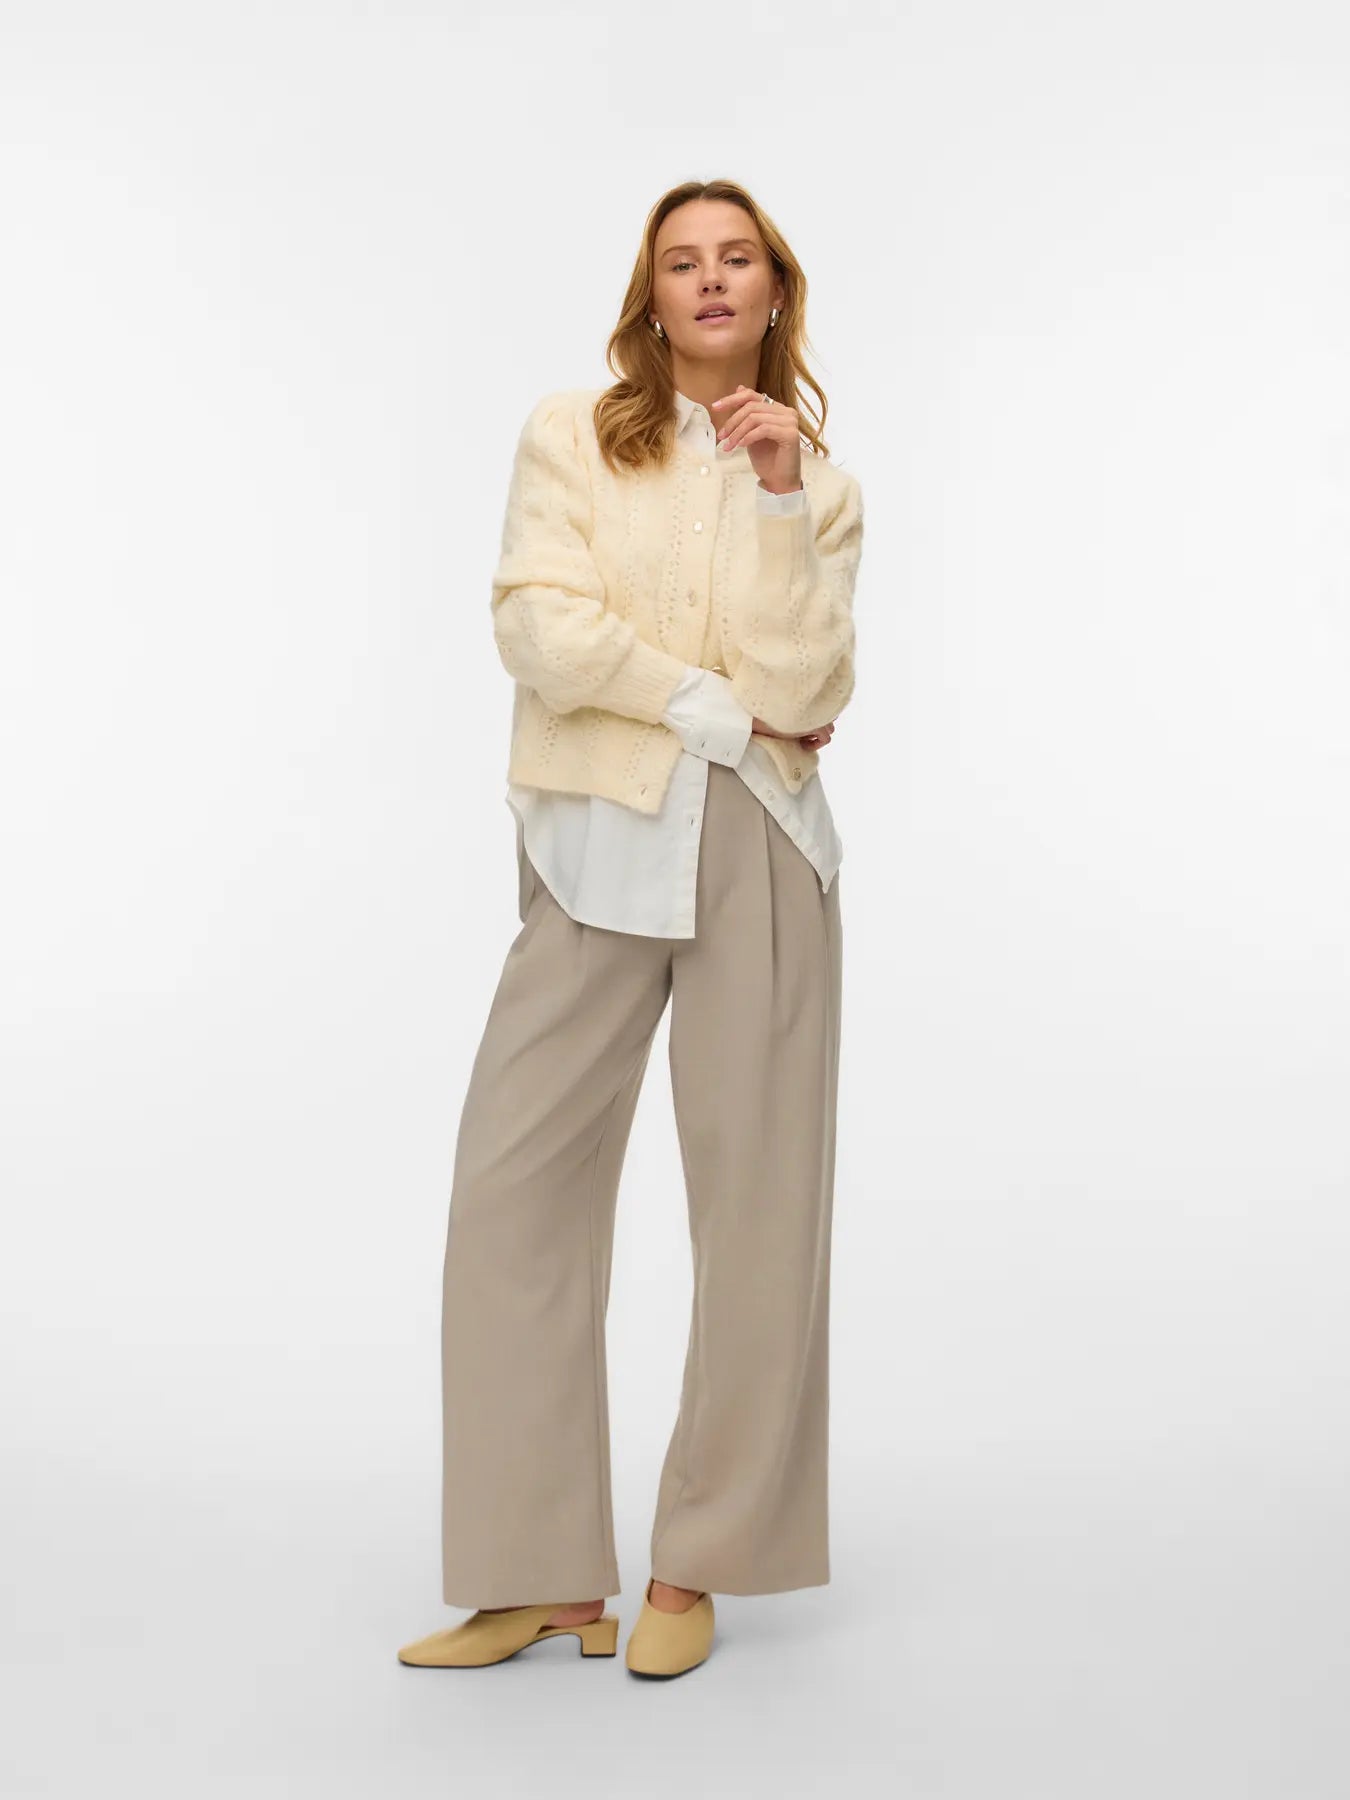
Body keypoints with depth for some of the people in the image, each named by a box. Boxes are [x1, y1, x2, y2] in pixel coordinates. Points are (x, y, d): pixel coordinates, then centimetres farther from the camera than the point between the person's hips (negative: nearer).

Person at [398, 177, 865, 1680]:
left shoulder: (822, 484, 12)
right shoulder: (569, 435, 9)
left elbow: (799, 682, -4)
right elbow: (538, 625, -6)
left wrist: (776, 497, -9)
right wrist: (722, 709, -6)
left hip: (756, 851, 1)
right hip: (596, 844, 0)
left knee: (757, 1199, 0)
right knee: (514, 1189, -6)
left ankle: (696, 1568, 12)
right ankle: (543, 1580, 4)